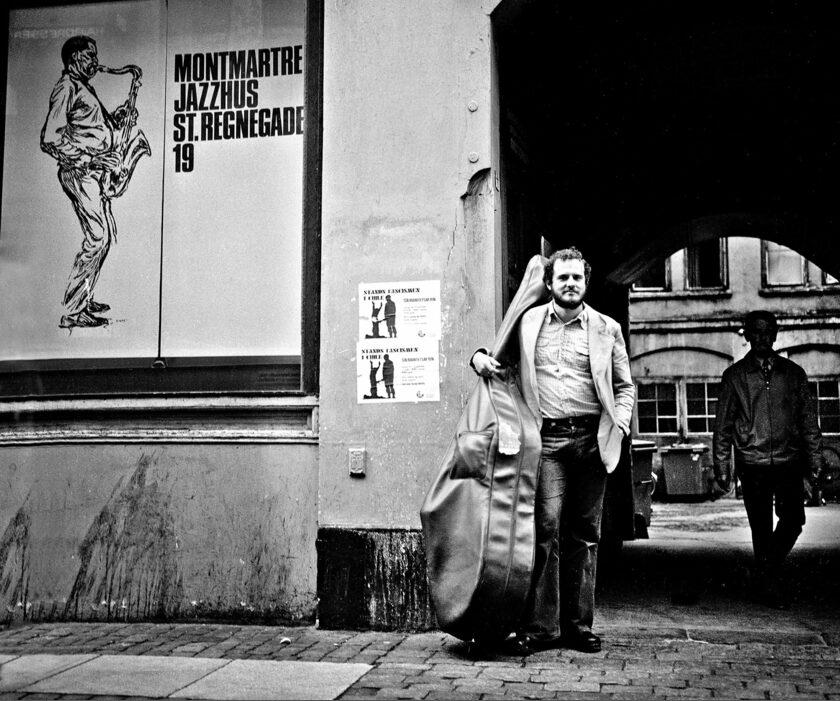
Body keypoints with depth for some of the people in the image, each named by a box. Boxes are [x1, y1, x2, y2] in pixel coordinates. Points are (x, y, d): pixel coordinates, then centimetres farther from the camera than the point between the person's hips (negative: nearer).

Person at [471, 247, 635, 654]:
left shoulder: (607, 329, 12)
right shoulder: (527, 322, 11)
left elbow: (625, 386, 16)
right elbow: (496, 354, 24)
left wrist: (619, 423, 0)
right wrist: (479, 358, 1)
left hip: (590, 439, 1)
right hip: (546, 438, -1)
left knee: (584, 534, 4)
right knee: (546, 527, -10)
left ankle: (578, 625, 12)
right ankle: (540, 627, -5)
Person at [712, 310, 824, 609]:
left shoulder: (793, 373, 9)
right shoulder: (734, 376, 4)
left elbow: (809, 423, 11)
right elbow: (722, 426, 5)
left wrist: (812, 469, 6)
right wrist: (722, 470, 2)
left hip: (789, 462, 1)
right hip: (752, 464, -1)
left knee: (794, 520, -8)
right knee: (761, 530, 2)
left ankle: (769, 570, 19)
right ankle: (768, 584, 19)